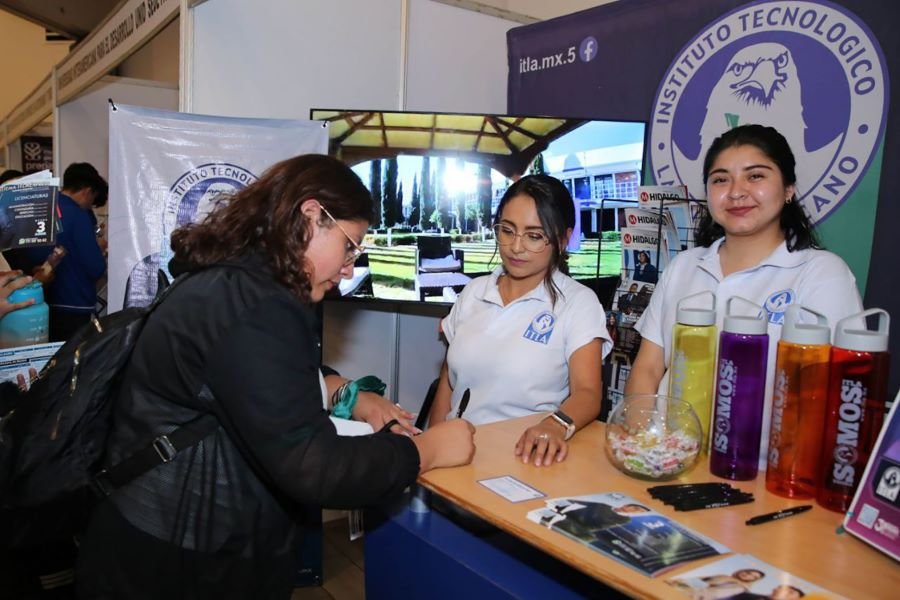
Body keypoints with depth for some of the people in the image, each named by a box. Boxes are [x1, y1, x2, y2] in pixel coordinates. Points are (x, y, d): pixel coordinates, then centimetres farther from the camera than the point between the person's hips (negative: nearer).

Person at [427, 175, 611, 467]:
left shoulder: (579, 303, -3)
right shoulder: (474, 292, 11)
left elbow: (587, 393, -13)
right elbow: (447, 382, 13)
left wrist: (556, 424, -34)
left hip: (523, 455, -3)